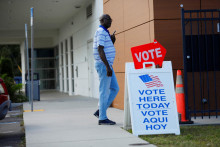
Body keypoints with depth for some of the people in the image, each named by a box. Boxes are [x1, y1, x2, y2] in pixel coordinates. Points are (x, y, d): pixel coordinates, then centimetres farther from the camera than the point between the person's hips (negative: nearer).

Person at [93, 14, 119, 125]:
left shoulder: (105, 32, 20)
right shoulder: (101, 32, -12)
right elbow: (100, 50, -20)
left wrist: (112, 41, 9)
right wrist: (107, 67, -24)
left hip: (107, 65, 10)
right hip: (103, 65, -10)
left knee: (115, 89, 11)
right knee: (104, 91, -6)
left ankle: (100, 111, 14)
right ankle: (102, 118, 0)